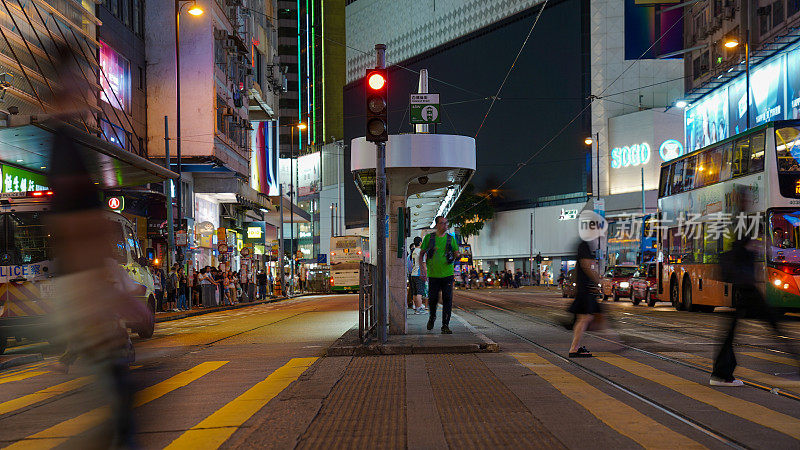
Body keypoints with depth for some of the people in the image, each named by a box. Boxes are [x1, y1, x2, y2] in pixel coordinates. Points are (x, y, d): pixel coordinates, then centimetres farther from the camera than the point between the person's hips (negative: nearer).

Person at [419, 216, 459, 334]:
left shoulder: (451, 238, 6)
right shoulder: (429, 238, 3)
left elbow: (456, 253, 16)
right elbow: (422, 254, 7)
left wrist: (456, 257, -3)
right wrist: (422, 266, -3)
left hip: (447, 274, 1)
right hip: (433, 274, 0)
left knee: (447, 300, -6)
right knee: (432, 299, 4)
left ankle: (445, 326, -1)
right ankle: (432, 317, 35)